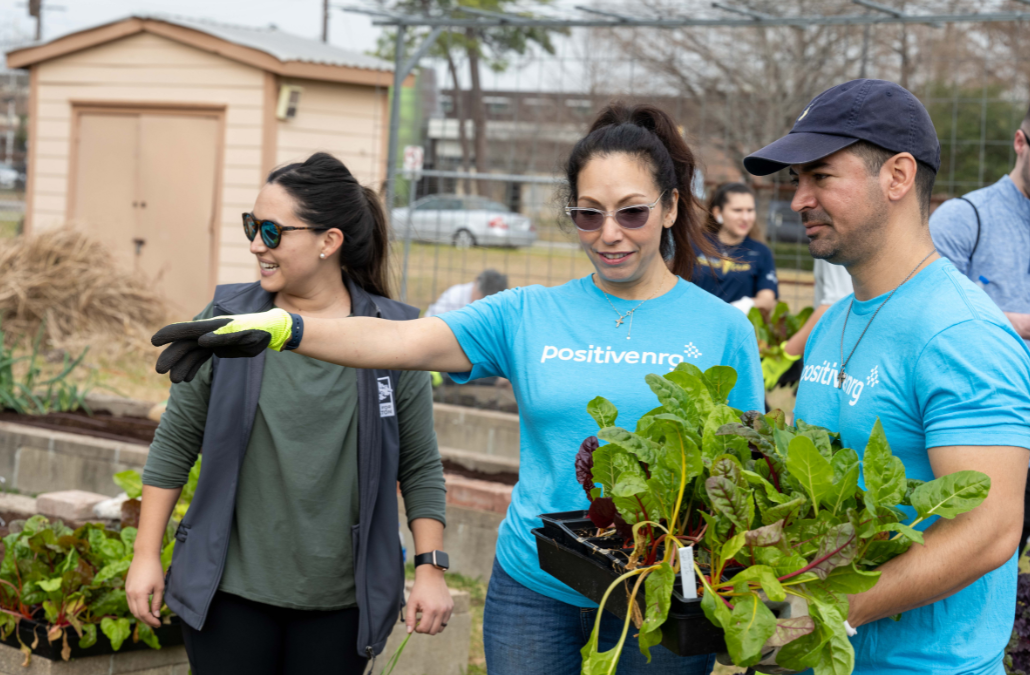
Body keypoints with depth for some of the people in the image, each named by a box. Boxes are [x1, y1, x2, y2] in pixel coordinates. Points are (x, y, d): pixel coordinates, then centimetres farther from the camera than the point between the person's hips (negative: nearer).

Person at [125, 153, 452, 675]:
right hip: (231, 592, 1)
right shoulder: (227, 320, -1)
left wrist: (430, 570, -3)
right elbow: (175, 443, 4)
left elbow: (421, 467, 2)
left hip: (341, 602, 0)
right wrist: (147, 555, 2)